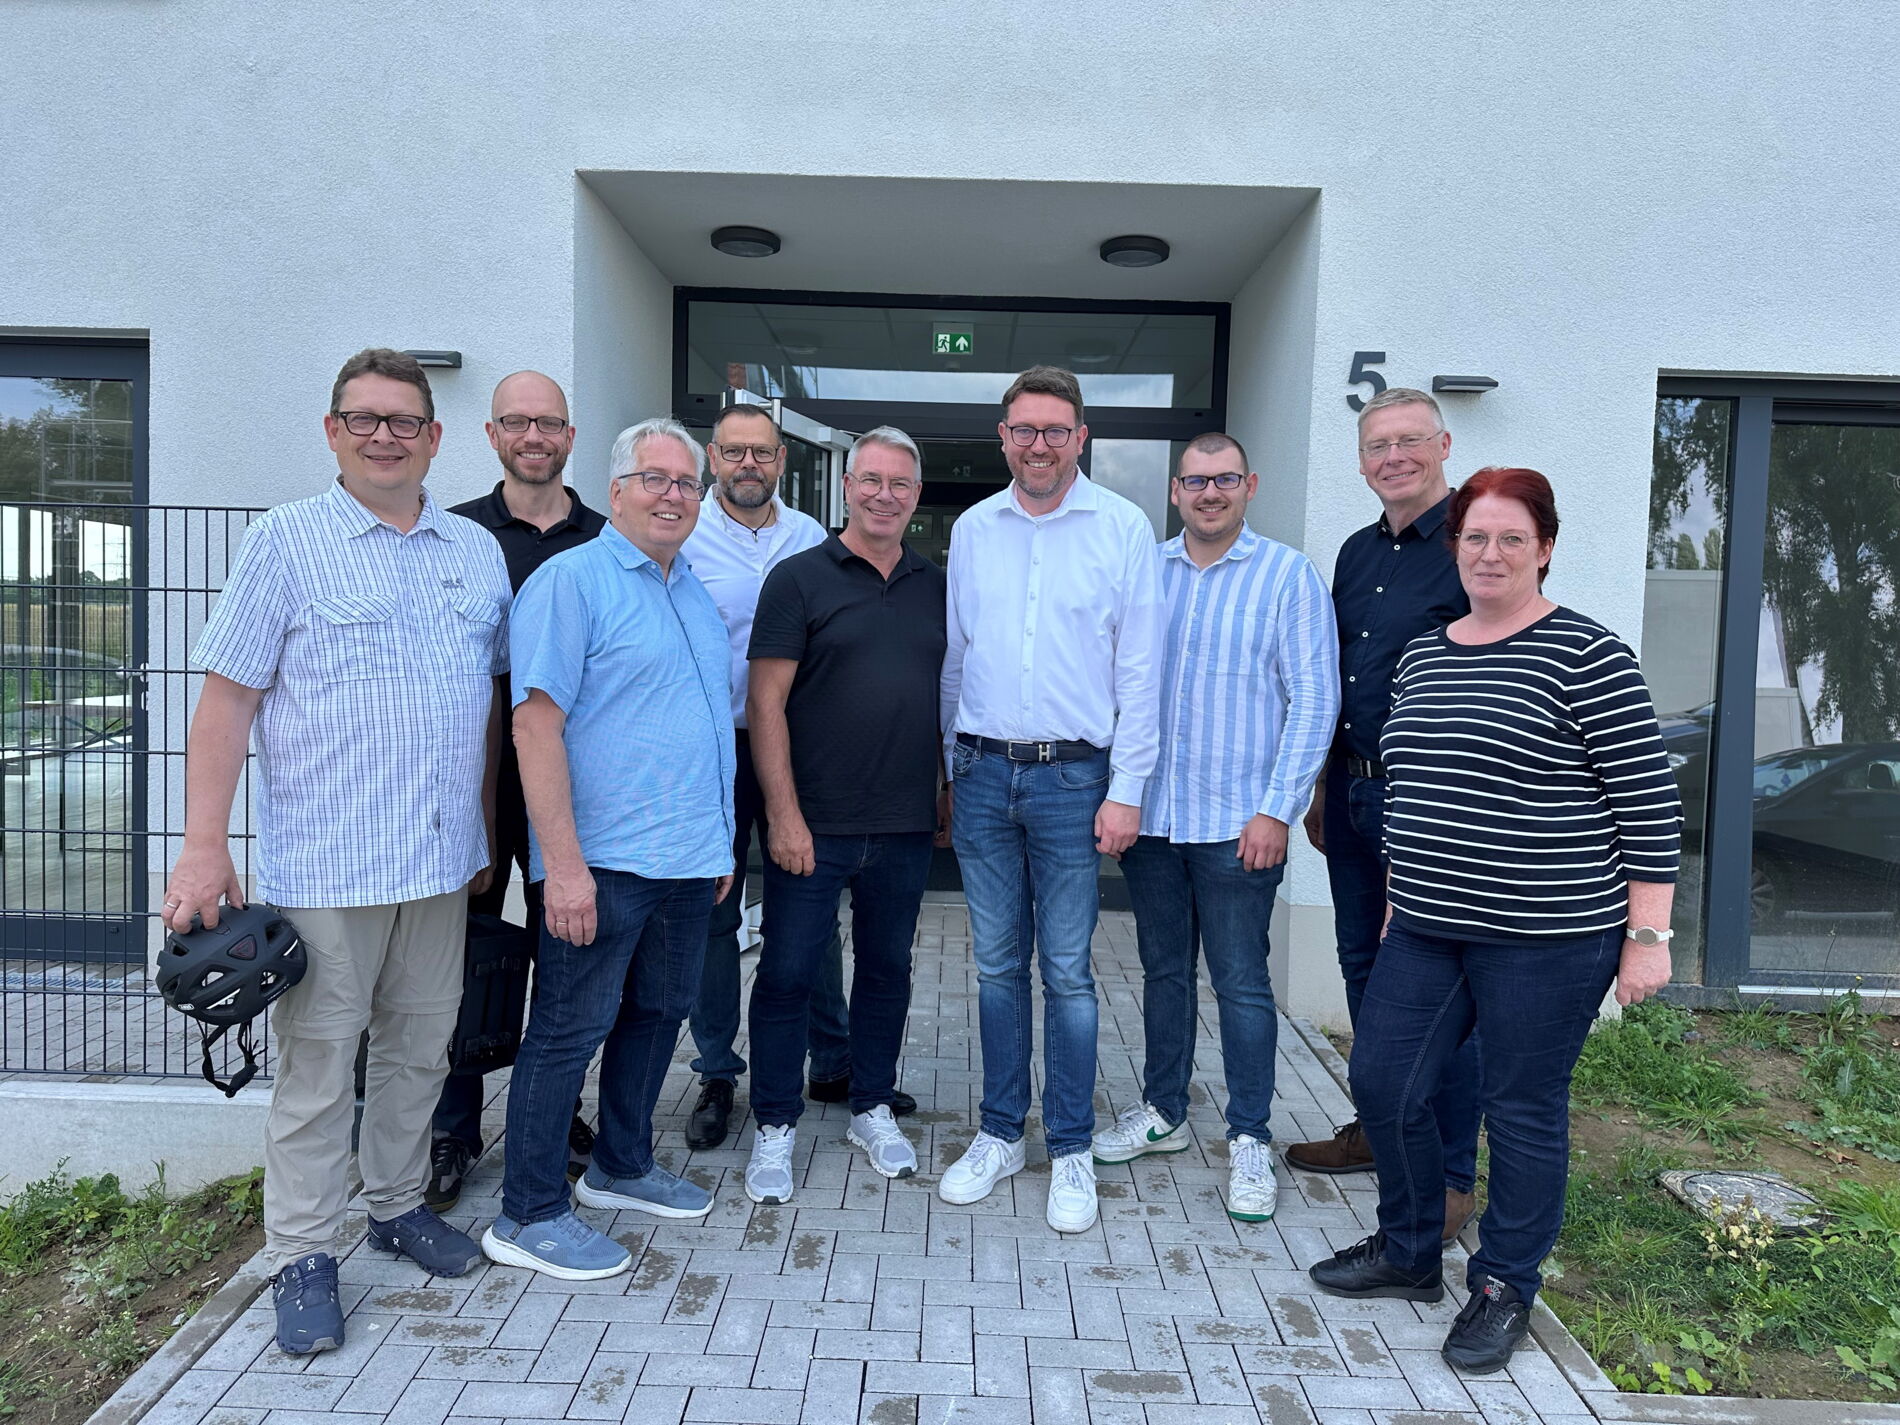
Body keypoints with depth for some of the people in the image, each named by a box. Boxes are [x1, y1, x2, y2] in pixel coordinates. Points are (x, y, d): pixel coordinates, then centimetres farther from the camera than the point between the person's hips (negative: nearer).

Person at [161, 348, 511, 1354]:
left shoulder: (476, 551, 10)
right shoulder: (285, 541, -3)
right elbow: (227, 700, -6)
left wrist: (484, 826, 14)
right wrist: (203, 846, -12)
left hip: (440, 860, 5)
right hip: (322, 865, -4)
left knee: (419, 1047, 16)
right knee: (317, 1063, 5)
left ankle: (398, 1206, 34)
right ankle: (302, 1257, 20)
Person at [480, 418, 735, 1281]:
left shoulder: (698, 595, 15)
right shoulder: (570, 581, -9)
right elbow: (535, 725, -16)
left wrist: (720, 838, 19)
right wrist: (563, 863, -21)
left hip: (690, 856, 8)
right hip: (604, 859, -8)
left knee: (658, 1012, 17)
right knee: (571, 1029, 0)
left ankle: (623, 1167, 35)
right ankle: (529, 1216, 14)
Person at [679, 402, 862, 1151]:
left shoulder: (811, 538, 7)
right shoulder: (684, 539, -3)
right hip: (712, 747, -2)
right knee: (713, 915, 7)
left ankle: (834, 1061, 25)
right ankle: (717, 1075, 22)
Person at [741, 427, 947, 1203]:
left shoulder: (937, 587, 10)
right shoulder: (799, 578, -3)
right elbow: (766, 702, -8)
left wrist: (951, 791, 9)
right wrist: (783, 813, -13)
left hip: (907, 826, 4)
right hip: (813, 824, -4)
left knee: (888, 968, 15)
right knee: (787, 972, 4)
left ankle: (873, 1109, 32)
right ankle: (775, 1125, 20)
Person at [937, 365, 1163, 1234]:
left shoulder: (1124, 529, -2)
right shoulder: (972, 529, 9)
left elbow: (1139, 668, -3)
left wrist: (1126, 789, -8)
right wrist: (953, 766, 12)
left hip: (1072, 777, -3)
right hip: (983, 772, 3)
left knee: (1067, 970, 3)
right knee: (996, 963, 11)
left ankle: (1071, 1151, 18)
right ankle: (1000, 1134, 26)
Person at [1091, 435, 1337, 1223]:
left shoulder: (1287, 574, -3)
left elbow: (1314, 698, -6)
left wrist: (1277, 809, -11)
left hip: (1237, 822, -3)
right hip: (1150, 815, 4)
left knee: (1241, 982, 4)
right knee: (1163, 970, 15)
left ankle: (1249, 1140, 19)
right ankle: (1162, 1112, 31)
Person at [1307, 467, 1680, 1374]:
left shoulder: (1584, 656, -9)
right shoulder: (1421, 655, 11)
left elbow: (1647, 798, -10)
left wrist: (1647, 935, -12)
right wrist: (1399, 896, 20)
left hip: (1546, 940, -6)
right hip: (1428, 930, 7)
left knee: (1523, 1111, 7)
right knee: (1383, 1084, 9)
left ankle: (1505, 1286, 28)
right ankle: (1408, 1253, 32)